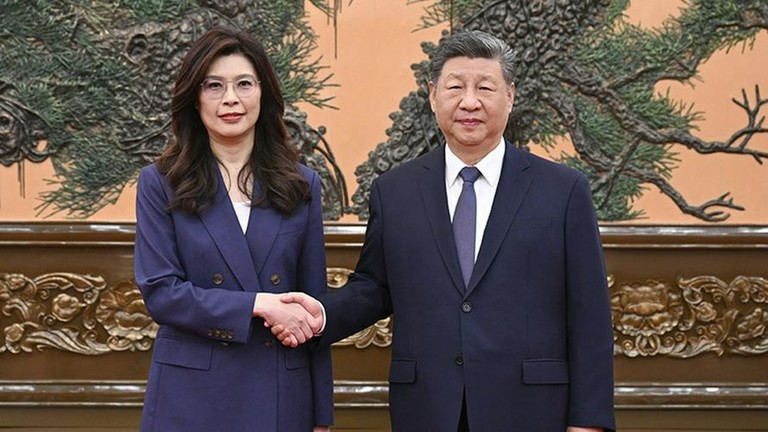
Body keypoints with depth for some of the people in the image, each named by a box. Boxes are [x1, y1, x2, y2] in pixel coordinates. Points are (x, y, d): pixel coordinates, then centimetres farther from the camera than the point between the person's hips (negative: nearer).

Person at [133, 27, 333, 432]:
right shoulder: (160, 183, 1)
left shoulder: (302, 185, 6)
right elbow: (159, 292, -7)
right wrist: (258, 304, -17)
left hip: (280, 395, 2)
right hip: (191, 397, -1)